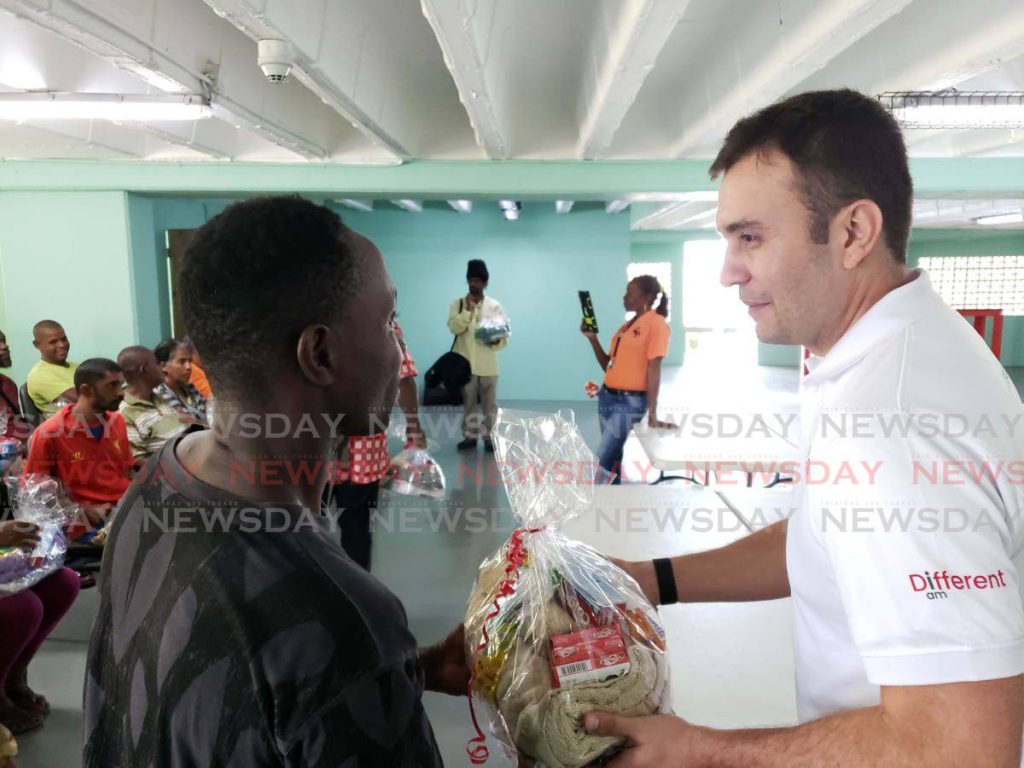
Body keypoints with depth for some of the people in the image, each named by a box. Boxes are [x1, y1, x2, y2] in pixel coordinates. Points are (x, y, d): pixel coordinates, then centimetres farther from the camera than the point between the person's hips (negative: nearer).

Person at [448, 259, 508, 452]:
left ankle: (489, 437, 15)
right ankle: (470, 436, 21)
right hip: (465, 363, 0)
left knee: (489, 403, 5)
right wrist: (468, 309, -17)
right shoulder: (458, 304, 3)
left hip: (487, 365, 0)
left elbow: (505, 336, 2)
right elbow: (454, 327, -12)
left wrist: (497, 342, -19)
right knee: (468, 402, 10)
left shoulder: (495, 306, 3)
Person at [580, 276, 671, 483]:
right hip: (607, 397, 8)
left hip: (630, 402, -8)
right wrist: (593, 338, 4)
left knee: (602, 462, -10)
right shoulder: (627, 324, 15)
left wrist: (652, 413, -17)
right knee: (612, 458, 13)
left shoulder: (656, 323, -10)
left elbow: (653, 368, -15)